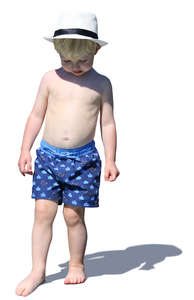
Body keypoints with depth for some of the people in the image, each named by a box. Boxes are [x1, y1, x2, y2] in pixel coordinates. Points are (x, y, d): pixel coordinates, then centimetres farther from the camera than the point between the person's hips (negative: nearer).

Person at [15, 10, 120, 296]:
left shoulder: (101, 84, 1)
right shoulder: (51, 78, 4)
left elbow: (108, 124, 4)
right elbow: (36, 115, 9)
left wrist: (110, 160, 0)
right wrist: (25, 150, 7)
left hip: (83, 158, -1)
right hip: (48, 155, 2)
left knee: (74, 215, 2)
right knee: (43, 212, -1)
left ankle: (76, 265, 23)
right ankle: (38, 271, 10)